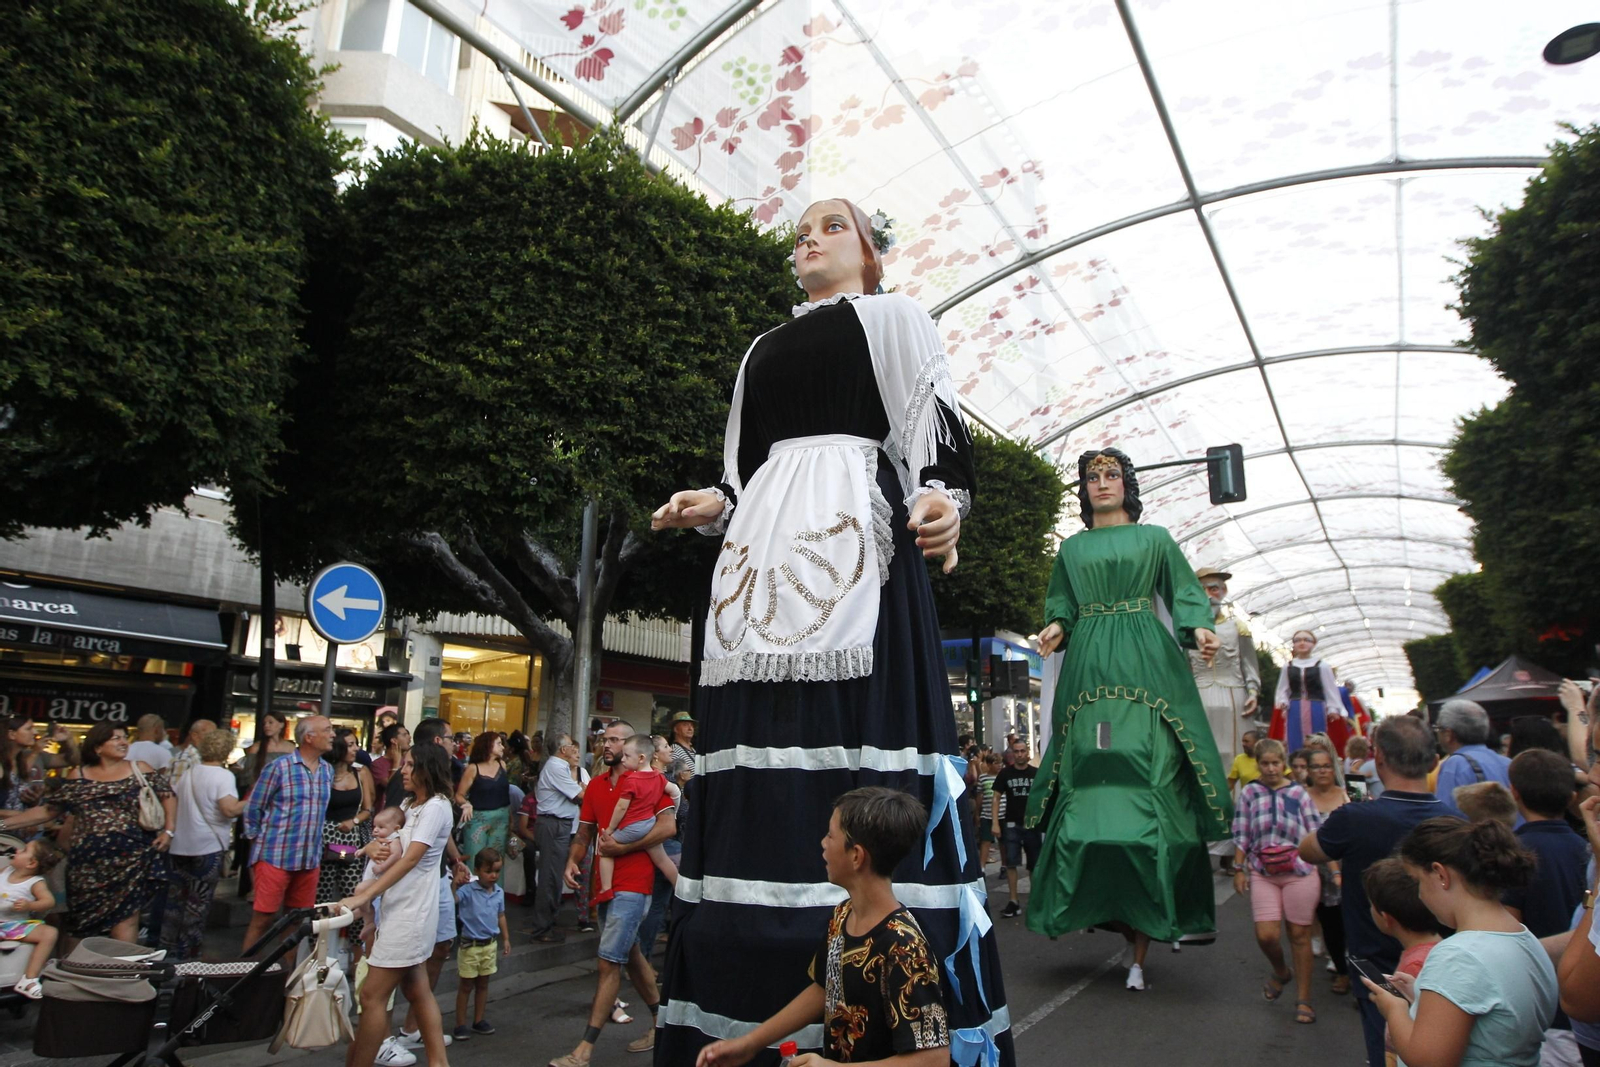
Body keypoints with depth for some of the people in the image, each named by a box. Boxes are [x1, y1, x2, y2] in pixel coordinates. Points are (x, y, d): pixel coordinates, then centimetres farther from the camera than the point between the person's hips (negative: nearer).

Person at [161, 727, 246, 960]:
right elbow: (230, 809, -24)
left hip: (179, 845, 6)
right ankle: (187, 953, 10)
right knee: (198, 903, 5)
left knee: (175, 898, 15)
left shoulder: (187, 771, 6)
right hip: (208, 847, -6)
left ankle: (169, 950, 22)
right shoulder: (223, 776, -15)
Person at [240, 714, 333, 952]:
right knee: (263, 918, 0)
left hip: (310, 860, 5)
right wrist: (259, 841, 2)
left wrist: (314, 845, 13)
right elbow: (253, 808, -2)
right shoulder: (279, 767, -9)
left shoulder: (327, 770, 8)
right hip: (275, 857, -5)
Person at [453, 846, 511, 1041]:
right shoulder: (468, 891, -17)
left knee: (483, 984, 16)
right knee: (466, 986, 7)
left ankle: (478, 1021, 29)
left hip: (490, 944, 5)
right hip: (470, 945, -5)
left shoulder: (499, 892, 0)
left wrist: (506, 938, 14)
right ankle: (460, 1024, 19)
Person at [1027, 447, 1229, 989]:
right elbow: (1060, 604, 16)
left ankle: (1144, 934, -4)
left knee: (1149, 776, -8)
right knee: (1090, 776, -6)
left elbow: (1184, 593, 8)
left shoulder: (1154, 538, 13)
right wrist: (1056, 628, -5)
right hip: (1089, 667, 2)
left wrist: (1198, 629, -10)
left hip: (1145, 664, -2)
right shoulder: (1072, 547, 18)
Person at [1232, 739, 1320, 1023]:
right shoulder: (1249, 793, 5)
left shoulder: (1299, 793, 3)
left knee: (1300, 935, 4)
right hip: (1262, 873, 1)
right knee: (1266, 934, -6)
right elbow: (1241, 835, 6)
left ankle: (1304, 1000, 19)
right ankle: (1280, 972, 27)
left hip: (1299, 871, -1)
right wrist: (1239, 869, 3)